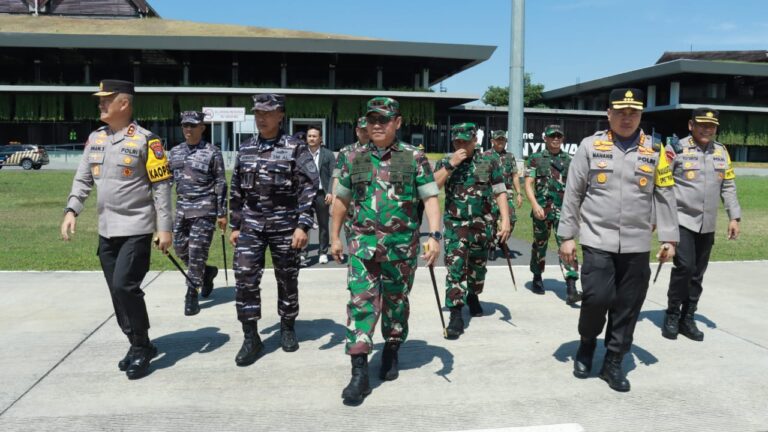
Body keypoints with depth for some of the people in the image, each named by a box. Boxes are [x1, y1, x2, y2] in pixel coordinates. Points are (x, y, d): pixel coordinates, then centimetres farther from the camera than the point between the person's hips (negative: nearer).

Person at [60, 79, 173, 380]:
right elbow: (83, 179, 15)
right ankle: (139, 346, 24)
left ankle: (141, 348, 4)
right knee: (117, 292, 10)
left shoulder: (145, 140, -9)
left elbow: (161, 186, -9)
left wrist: (164, 228, -12)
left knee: (125, 286, -14)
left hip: (137, 229, -7)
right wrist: (72, 210, 1)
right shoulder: (95, 138, 11)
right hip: (106, 230, 7)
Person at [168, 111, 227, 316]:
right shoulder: (174, 153, 10)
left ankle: (191, 294, 3)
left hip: (204, 210, -6)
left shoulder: (212, 153, -4)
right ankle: (207, 272, 35)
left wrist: (222, 214, -6)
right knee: (180, 248, 11)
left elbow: (220, 184, -4)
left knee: (197, 252, -6)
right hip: (182, 209, 6)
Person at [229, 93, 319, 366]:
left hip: (285, 225, -3)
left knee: (287, 279, 8)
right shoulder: (245, 150, 9)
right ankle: (251, 338, 4)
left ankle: (287, 329, 28)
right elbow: (236, 191, 13)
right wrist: (235, 226, 11)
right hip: (251, 226, 3)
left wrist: (302, 225, -15)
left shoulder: (295, 148, -4)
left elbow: (308, 189, -9)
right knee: (244, 279, -6)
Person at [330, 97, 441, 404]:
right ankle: (359, 373, -6)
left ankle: (392, 353, 36)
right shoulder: (354, 159, 6)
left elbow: (430, 199, -5)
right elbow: (341, 200, 14)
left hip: (402, 245, -1)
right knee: (361, 302, -8)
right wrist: (335, 237, 14)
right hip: (363, 244, 1)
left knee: (396, 302, 14)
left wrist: (435, 236, -17)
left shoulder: (414, 159, -1)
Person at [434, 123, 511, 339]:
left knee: (478, 266, 17)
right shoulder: (445, 162, 2)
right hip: (455, 224, -1)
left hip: (482, 224, 1)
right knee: (455, 267, -12)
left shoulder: (489, 161, 1)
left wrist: (505, 220, -10)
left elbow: (500, 192, 0)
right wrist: (451, 165, -19)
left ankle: (472, 297, 44)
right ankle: (456, 315, -10)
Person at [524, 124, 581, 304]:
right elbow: (528, 184, -4)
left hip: (564, 210, 1)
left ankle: (571, 289, -14)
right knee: (539, 245, 12)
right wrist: (535, 205, -18)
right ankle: (537, 278, 32)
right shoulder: (535, 159, 3)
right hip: (542, 210, -1)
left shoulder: (569, 160, 11)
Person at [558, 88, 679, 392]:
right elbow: (572, 194, 1)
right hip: (597, 240, -2)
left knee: (628, 306, 5)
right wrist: (567, 236, -1)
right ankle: (587, 343, 21)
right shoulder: (590, 146, 1)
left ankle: (613, 363, 22)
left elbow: (665, 197, 10)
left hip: (637, 245, 3)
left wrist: (669, 238, 5)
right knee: (597, 297, -10)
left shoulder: (654, 152, 8)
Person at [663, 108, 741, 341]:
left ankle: (687, 318, 21)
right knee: (684, 267, -13)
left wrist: (734, 217, 10)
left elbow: (728, 186, 15)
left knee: (698, 272, 9)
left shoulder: (721, 151, 11)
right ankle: (672, 316, 5)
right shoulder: (677, 149, -6)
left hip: (707, 224, 5)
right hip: (681, 220, -5)